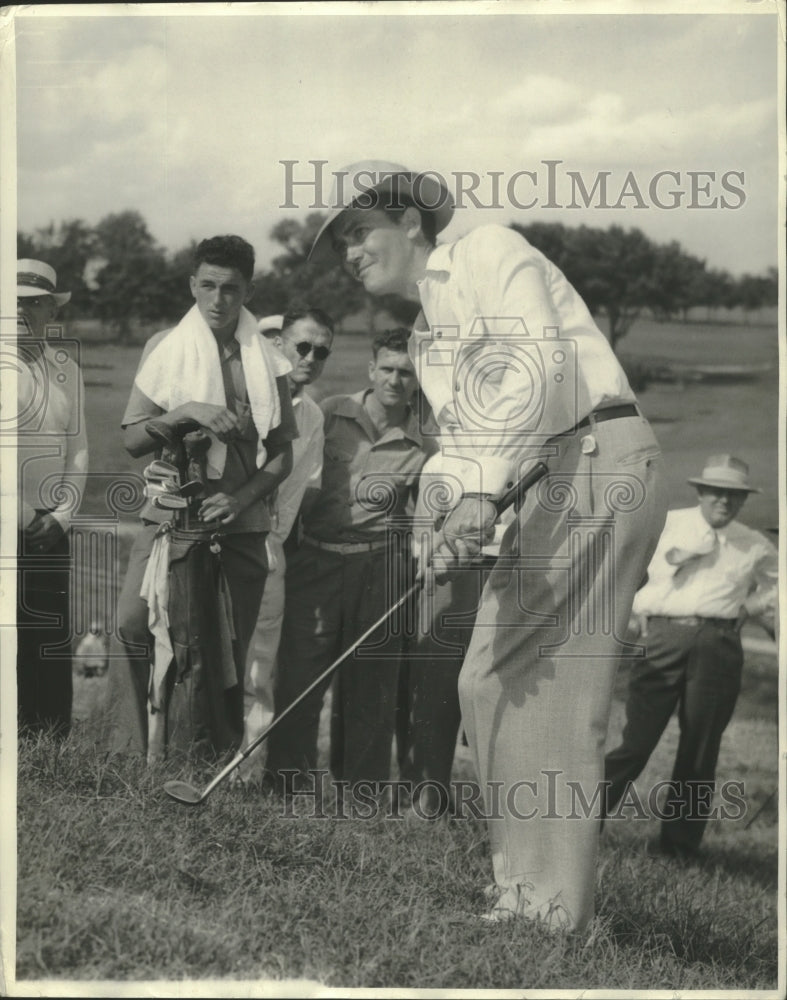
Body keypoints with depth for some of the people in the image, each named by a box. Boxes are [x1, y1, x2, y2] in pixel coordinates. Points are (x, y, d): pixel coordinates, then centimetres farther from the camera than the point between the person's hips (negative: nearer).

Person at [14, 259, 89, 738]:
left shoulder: (67, 367, 11)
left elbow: (78, 448, 10)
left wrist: (62, 516, -1)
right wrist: (23, 514, -12)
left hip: (51, 530, 4)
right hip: (9, 528, -4)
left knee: (53, 642, 5)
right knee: (14, 643, -3)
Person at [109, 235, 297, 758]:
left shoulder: (268, 361, 8)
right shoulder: (165, 348, 5)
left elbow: (282, 454, 9)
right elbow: (133, 439, 3)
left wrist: (241, 498, -9)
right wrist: (186, 412, -15)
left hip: (241, 522, 1)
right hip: (171, 513, -1)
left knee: (230, 654, 2)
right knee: (133, 621, -22)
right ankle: (131, 752, -13)